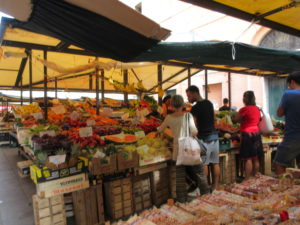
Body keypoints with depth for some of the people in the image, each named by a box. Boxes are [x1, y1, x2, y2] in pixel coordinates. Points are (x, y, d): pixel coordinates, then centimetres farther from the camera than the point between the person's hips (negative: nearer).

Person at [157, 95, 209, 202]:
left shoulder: (169, 118, 0)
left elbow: (159, 130, 13)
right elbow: (194, 132, -13)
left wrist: (158, 129, 35)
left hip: (178, 151, 2)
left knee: (180, 176, 10)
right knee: (199, 173, 13)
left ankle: (182, 199, 18)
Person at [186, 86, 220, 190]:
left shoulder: (195, 108, -13)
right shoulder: (209, 103, 10)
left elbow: (194, 126, -14)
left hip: (204, 138, -7)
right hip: (214, 135, 8)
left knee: (204, 164, 0)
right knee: (215, 163, 11)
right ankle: (215, 186, 20)